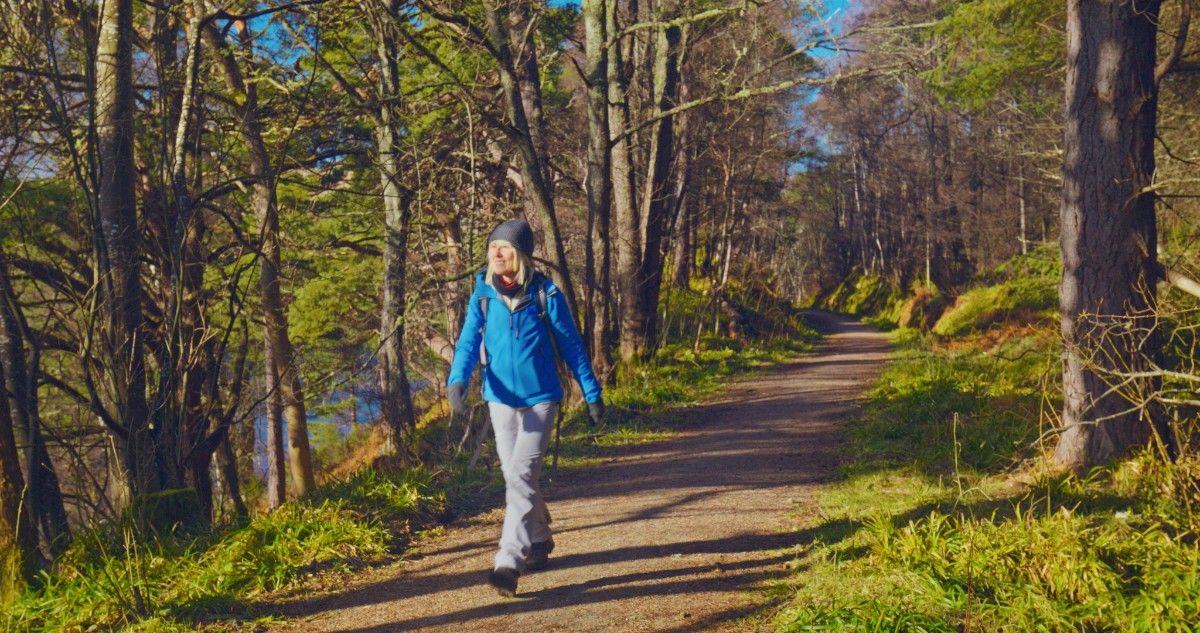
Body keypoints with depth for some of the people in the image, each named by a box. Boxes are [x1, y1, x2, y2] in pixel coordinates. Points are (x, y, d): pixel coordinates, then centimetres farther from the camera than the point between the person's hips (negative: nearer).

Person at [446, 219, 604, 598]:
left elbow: (571, 346, -2)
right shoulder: (483, 296, -1)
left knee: (521, 477, -14)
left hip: (540, 399, -4)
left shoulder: (545, 295, -9)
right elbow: (468, 343, -8)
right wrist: (457, 381, -27)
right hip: (500, 400, 4)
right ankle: (538, 542, 37)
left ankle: (508, 563, -14)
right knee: (516, 478, 15)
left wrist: (592, 394, 0)